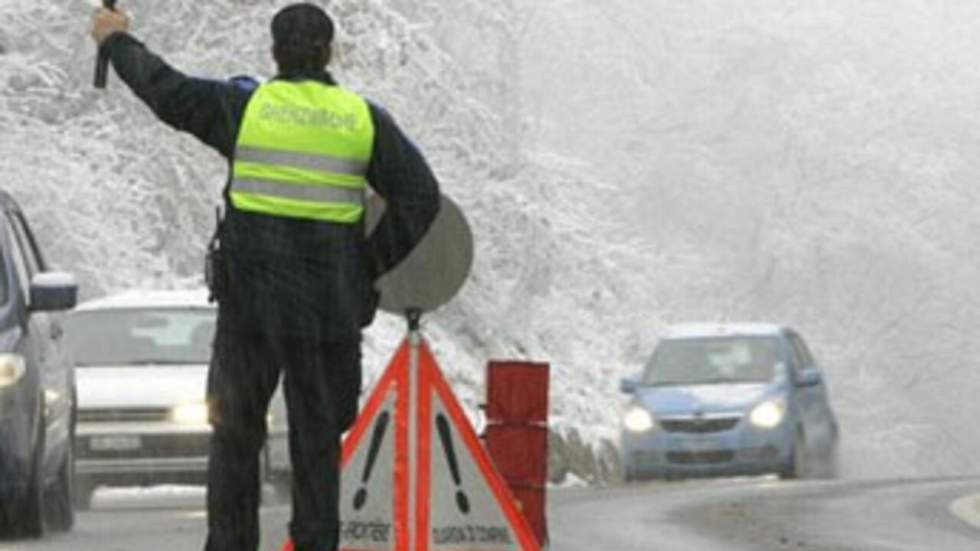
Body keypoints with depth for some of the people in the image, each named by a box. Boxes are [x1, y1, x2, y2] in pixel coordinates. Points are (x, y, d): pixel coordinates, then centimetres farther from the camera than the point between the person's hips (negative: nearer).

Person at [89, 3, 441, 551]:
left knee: (236, 431, 10)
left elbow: (166, 90, 10)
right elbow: (420, 198, -1)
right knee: (317, 435, 8)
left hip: (250, 299, -1)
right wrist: (371, 264, 8)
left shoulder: (244, 105, -3)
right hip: (330, 307, 1)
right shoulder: (364, 119, 1)